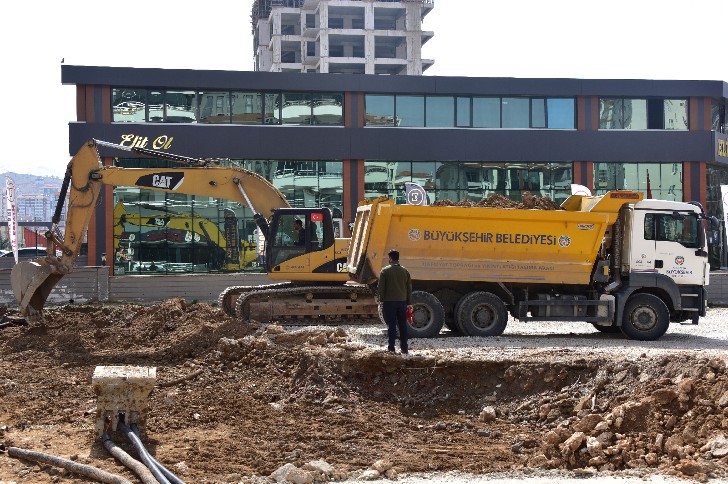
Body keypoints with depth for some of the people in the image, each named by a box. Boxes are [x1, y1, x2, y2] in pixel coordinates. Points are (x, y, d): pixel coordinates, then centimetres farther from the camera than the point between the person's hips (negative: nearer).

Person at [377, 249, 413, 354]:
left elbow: (380, 287, -7)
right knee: (403, 325, 8)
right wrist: (408, 302, 16)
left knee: (391, 325, -1)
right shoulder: (405, 271, 7)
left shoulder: (385, 271, -5)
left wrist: (381, 299, 2)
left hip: (389, 302, -3)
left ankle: (391, 348, -1)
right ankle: (404, 348, 9)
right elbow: (409, 288, 11)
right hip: (402, 301, 3)